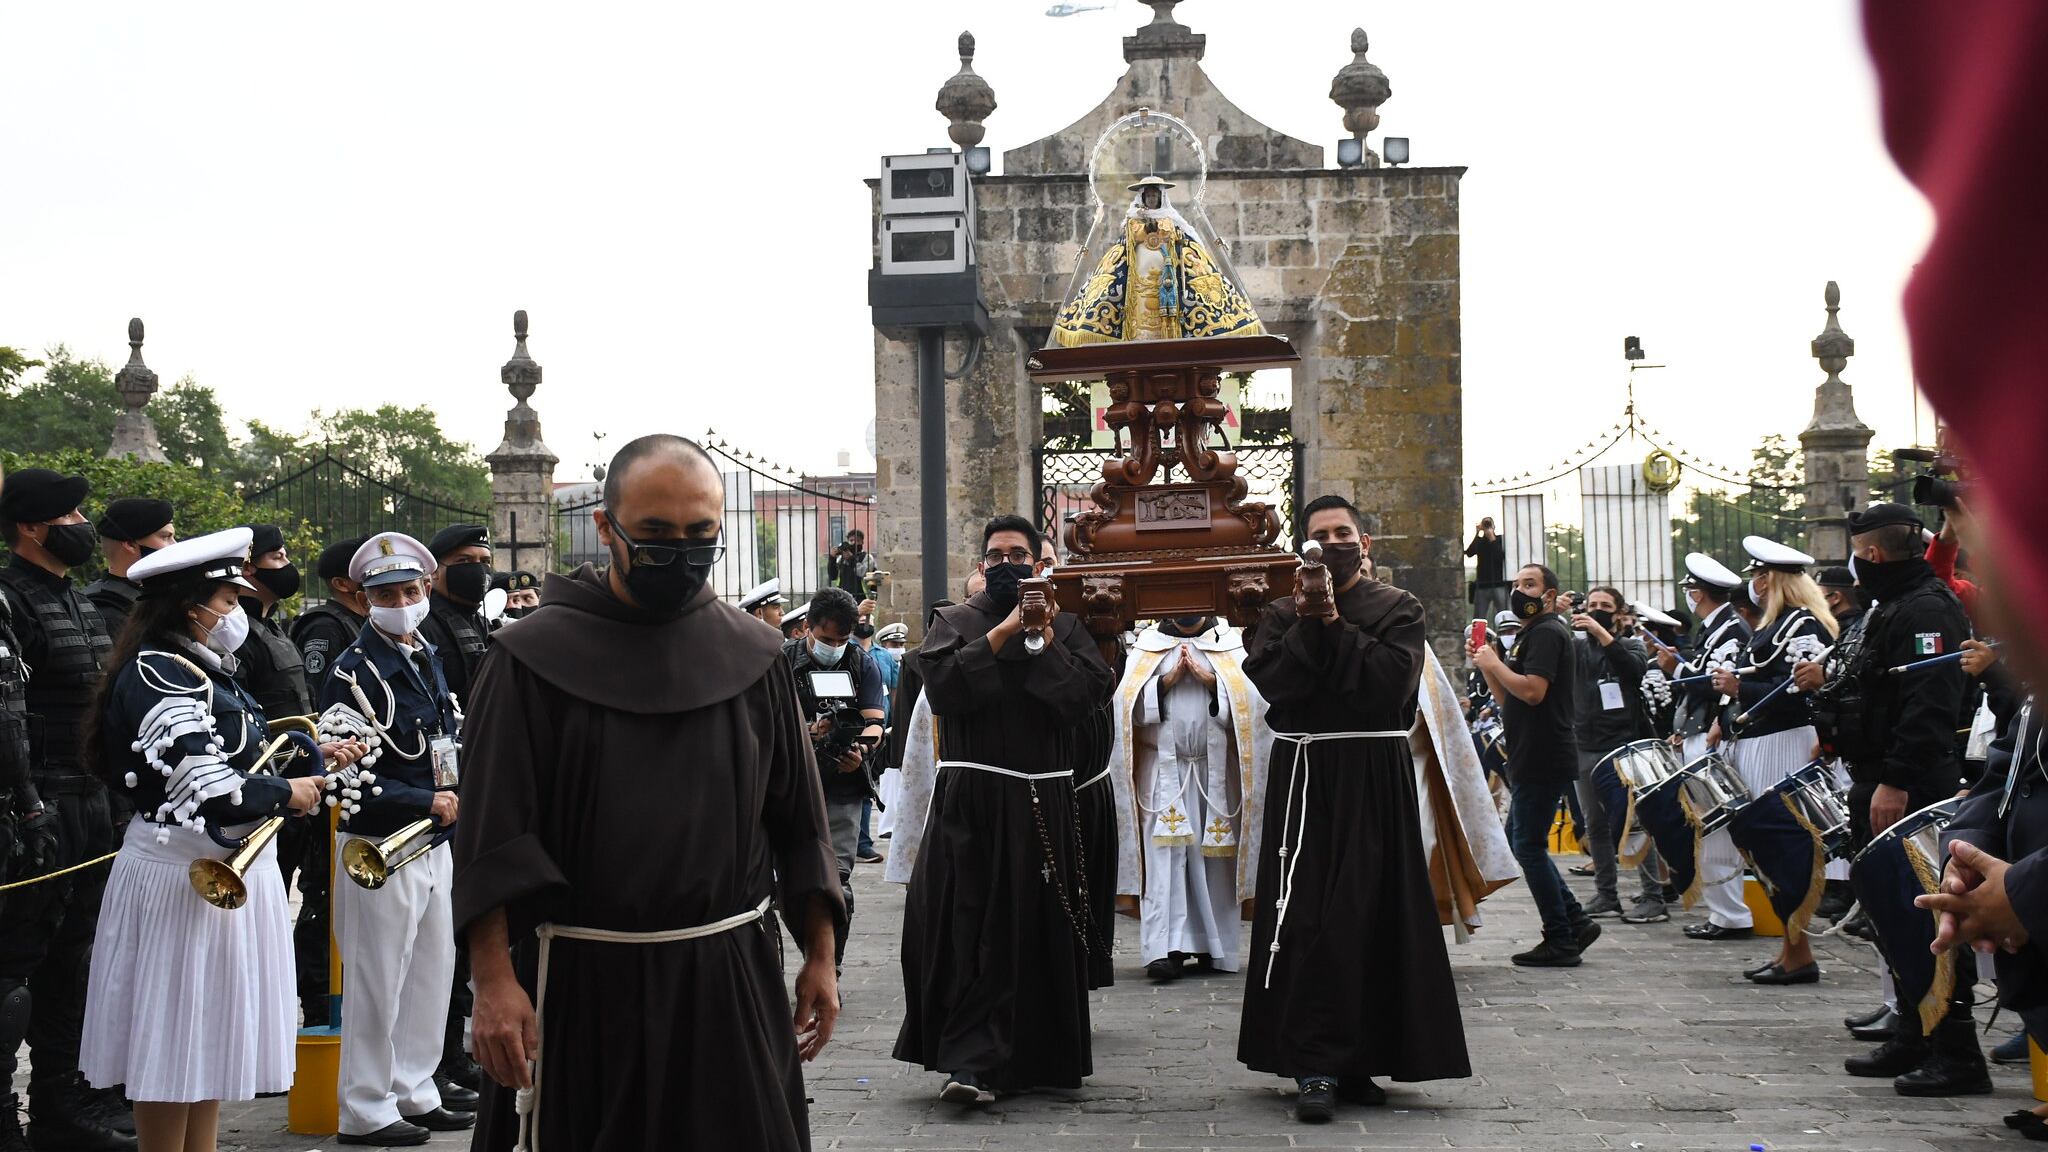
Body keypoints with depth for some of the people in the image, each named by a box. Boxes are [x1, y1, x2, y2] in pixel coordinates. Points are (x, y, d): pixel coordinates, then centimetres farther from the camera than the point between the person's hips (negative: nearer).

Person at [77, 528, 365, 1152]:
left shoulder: (201, 671, 13)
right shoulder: (159, 675, -19)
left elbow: (235, 757, 19)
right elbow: (203, 788, -28)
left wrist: (313, 756, 7)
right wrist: (286, 793, -15)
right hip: (185, 880, -10)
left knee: (212, 1038, 17)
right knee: (175, 1048, 0)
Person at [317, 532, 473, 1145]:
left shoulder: (427, 659, 13)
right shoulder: (354, 672, -13)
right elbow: (347, 777, -19)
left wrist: (462, 795, 8)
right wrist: (428, 803, -16)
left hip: (434, 843, 8)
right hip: (380, 848, -8)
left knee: (433, 972, 15)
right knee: (378, 981, -2)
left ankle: (414, 1092, 27)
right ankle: (366, 1111, 8)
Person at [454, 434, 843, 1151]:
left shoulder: (754, 657, 5)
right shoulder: (536, 658, -5)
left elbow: (798, 820, 10)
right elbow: (493, 836, -8)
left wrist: (820, 955, 7)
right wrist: (494, 979, -15)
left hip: (731, 978, 2)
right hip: (582, 984, -2)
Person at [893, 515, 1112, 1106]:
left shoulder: (1065, 625, 13)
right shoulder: (954, 622, 9)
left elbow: (1090, 691, -2)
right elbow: (942, 681, -10)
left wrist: (1045, 640, -8)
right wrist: (1004, 632, -10)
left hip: (1043, 802, 2)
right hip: (969, 799, -1)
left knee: (1039, 928, 3)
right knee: (969, 928, -7)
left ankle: (1038, 1052, 16)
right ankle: (974, 1062, -7)